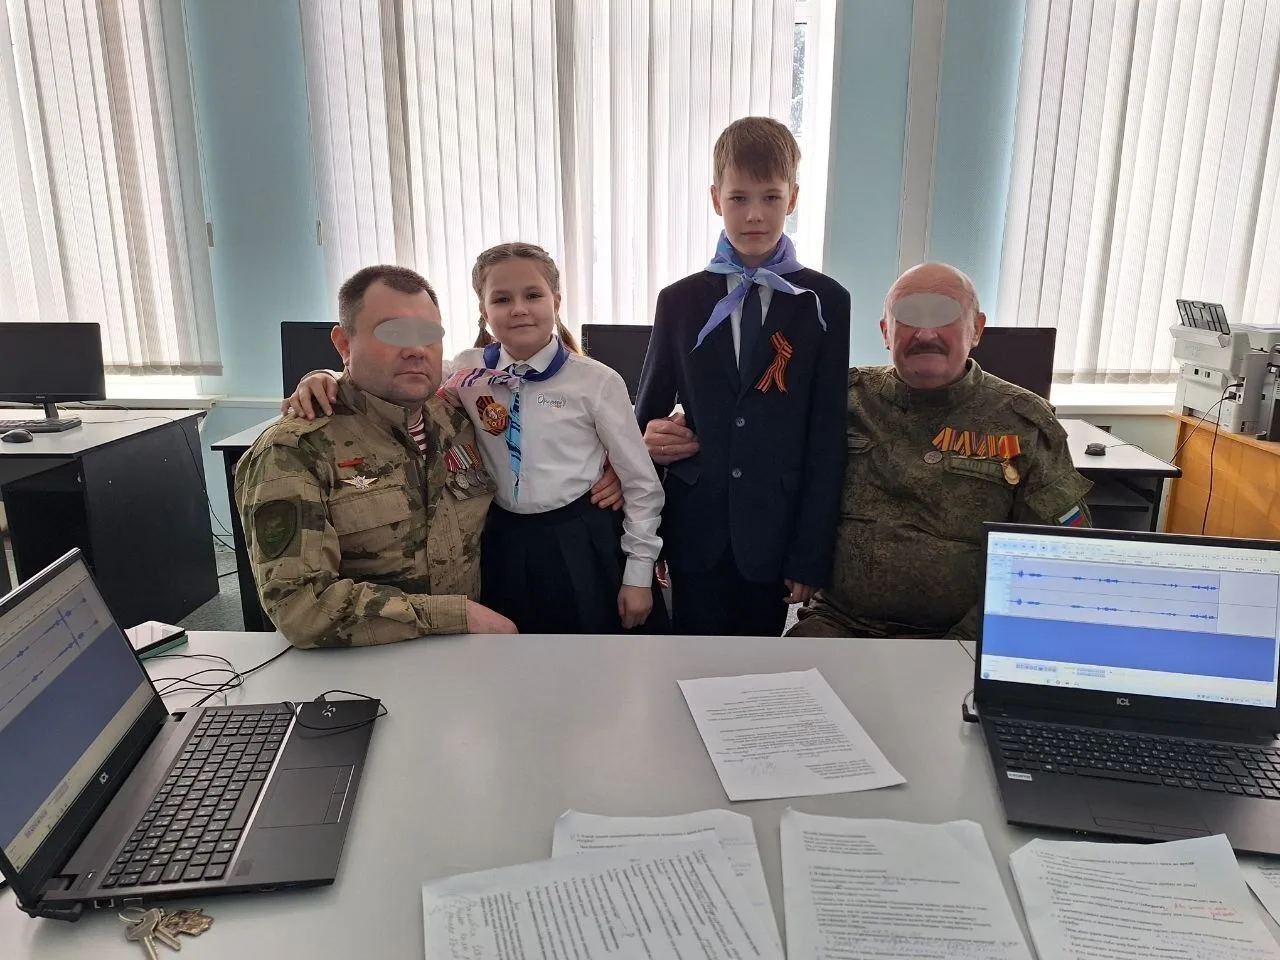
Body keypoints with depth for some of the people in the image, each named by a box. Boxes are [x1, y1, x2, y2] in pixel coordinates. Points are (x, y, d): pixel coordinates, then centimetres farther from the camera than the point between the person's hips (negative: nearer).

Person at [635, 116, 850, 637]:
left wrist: (812, 555, -6)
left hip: (775, 530, -1)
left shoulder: (825, 303, -2)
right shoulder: (680, 301, 4)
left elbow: (828, 437, -4)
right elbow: (649, 411, 12)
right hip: (696, 528, 1)